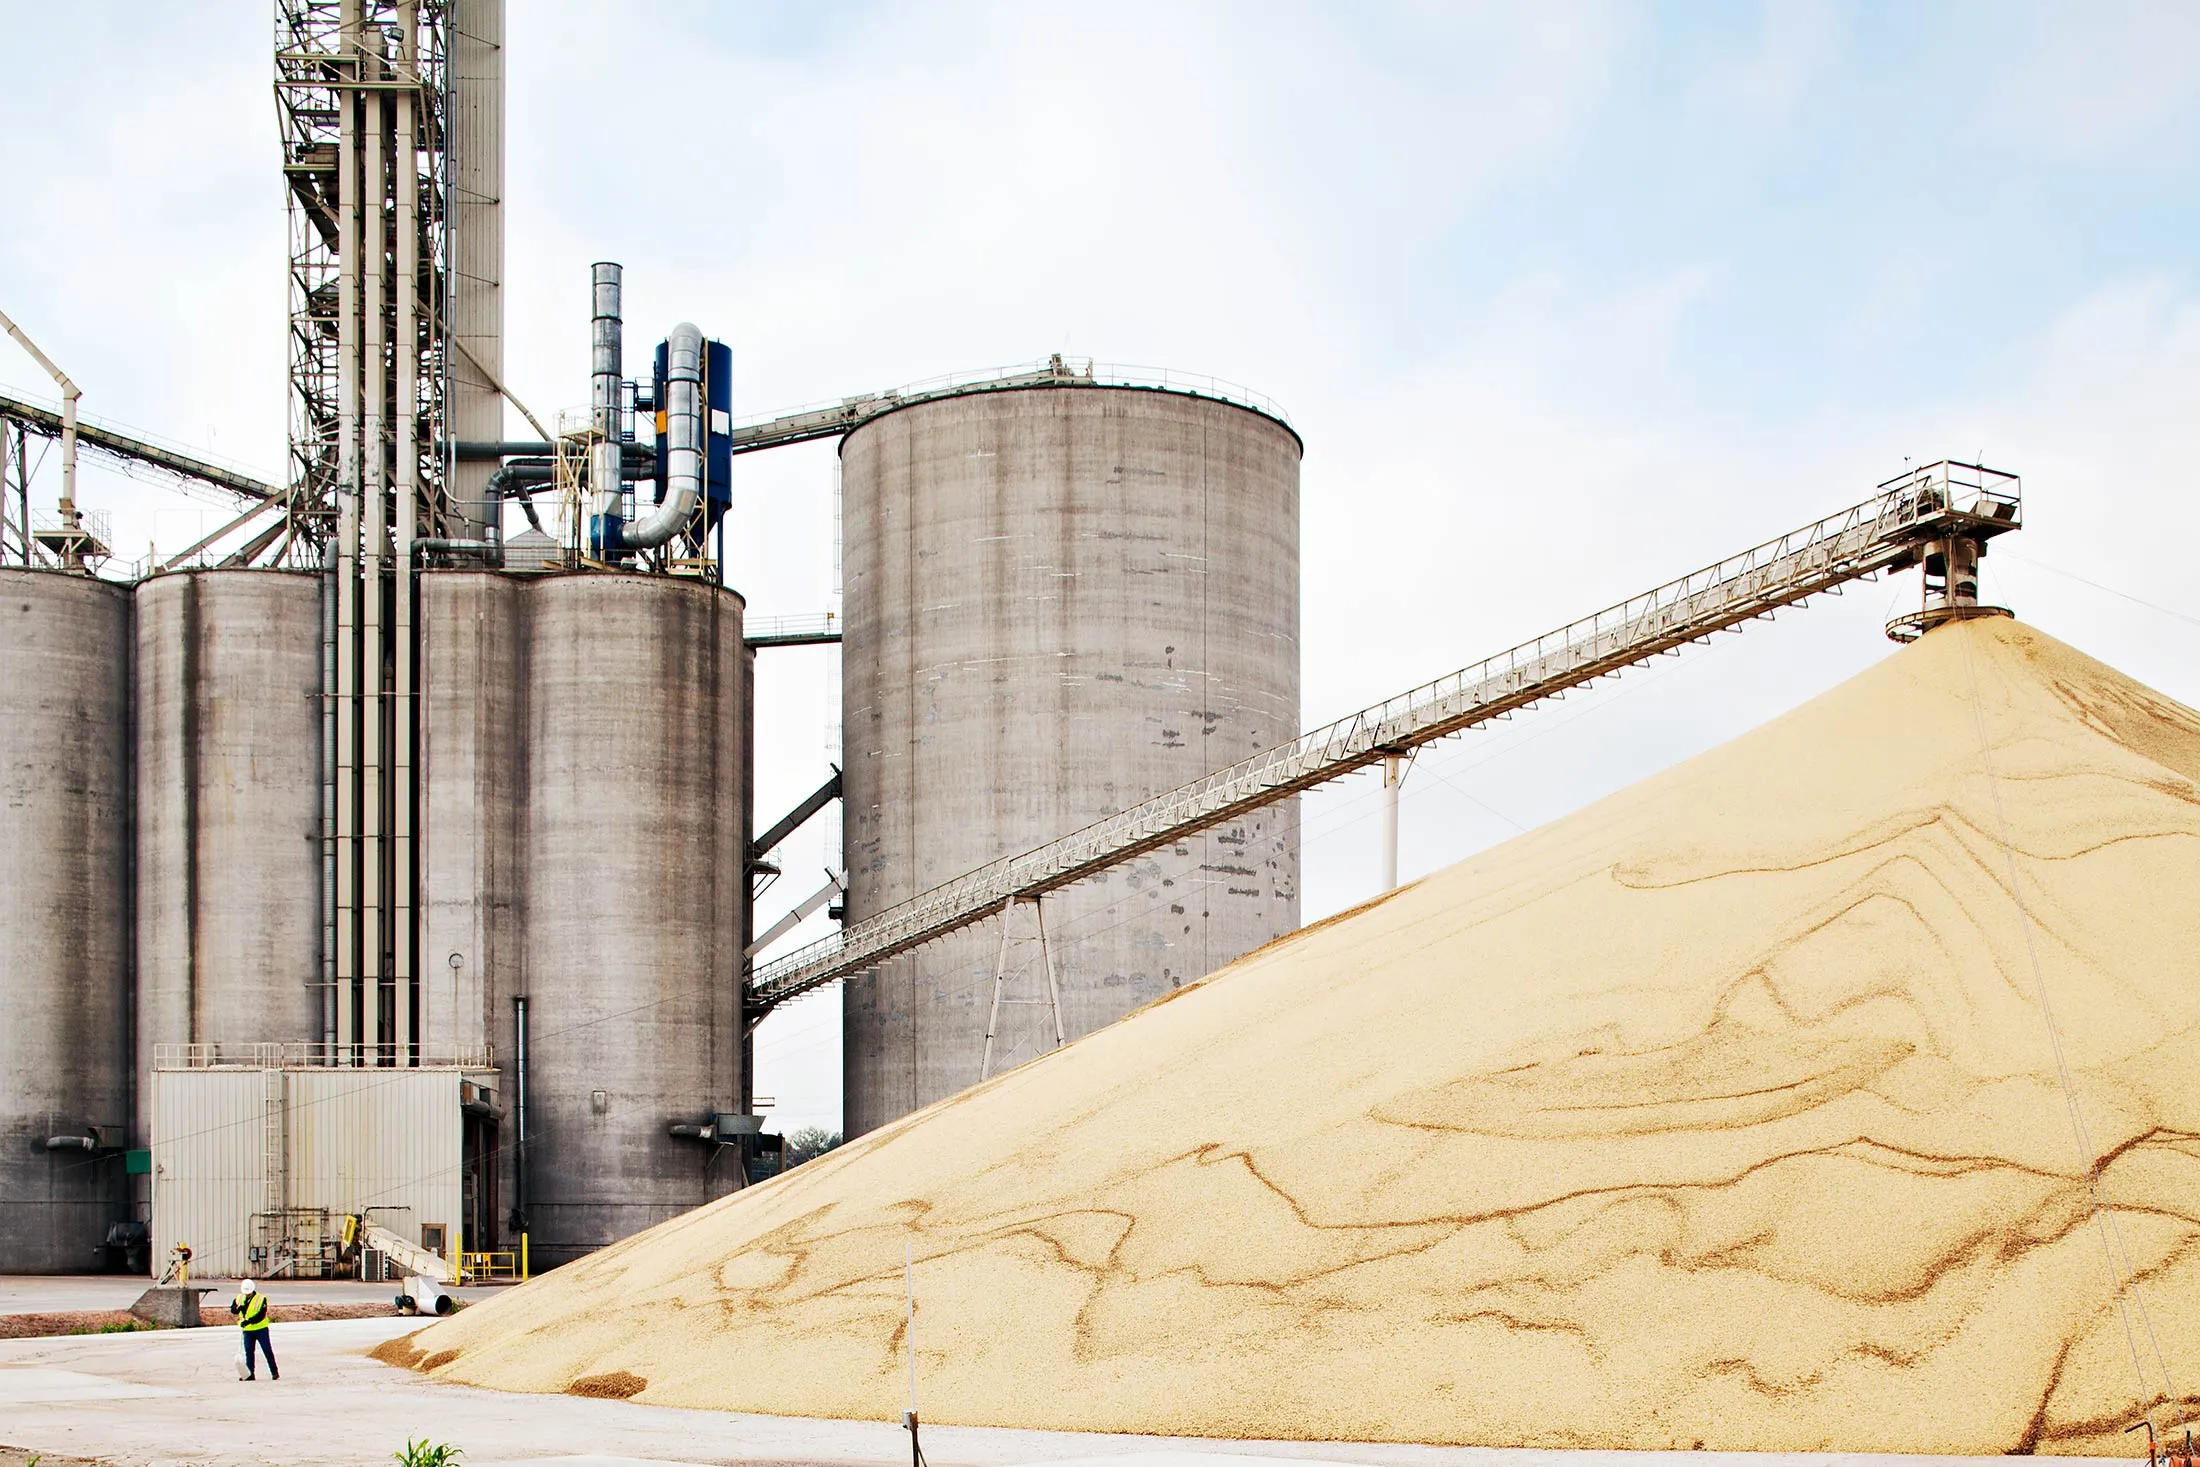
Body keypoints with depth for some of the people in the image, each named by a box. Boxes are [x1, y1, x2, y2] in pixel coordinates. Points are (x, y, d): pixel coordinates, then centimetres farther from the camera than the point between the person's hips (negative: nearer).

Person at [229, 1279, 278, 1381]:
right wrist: (238, 1308, -18)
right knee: (248, 1351, 5)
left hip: (261, 1329, -4)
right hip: (247, 1330, 4)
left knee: (267, 1350, -2)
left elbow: (261, 1315, -18)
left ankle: (274, 1373, 3)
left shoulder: (261, 1299, -11)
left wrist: (249, 1321, -29)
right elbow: (232, 1309, 5)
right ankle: (250, 1374, 12)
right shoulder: (239, 1298, 5)